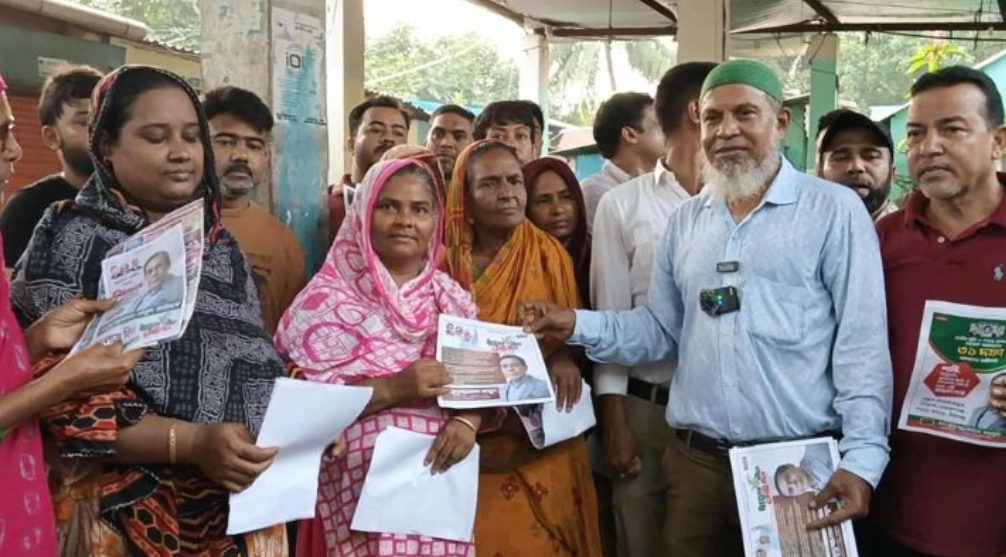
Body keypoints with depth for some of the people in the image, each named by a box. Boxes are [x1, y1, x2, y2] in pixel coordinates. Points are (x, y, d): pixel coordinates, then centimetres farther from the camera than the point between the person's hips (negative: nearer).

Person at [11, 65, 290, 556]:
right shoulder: (70, 241, -7)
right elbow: (64, 400, -15)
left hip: (241, 505, 5)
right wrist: (192, 442, -24)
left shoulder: (217, 242, 10)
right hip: (128, 514, -5)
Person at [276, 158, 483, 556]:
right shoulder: (329, 297, -6)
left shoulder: (452, 298, 9)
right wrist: (392, 389, -21)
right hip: (361, 488, -4)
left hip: (440, 483, 4)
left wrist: (467, 421, -12)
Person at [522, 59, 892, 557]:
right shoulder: (685, 221, 10)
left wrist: (861, 459, -16)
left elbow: (862, 344, -8)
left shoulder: (834, 210, -4)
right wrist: (576, 326, -1)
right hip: (695, 461, 4)